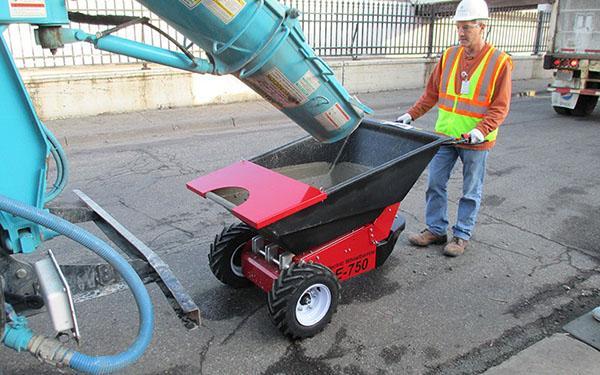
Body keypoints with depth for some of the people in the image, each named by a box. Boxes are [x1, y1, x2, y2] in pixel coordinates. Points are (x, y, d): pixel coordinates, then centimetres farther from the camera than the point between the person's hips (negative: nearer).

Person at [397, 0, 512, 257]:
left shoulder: (500, 62, -9)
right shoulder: (449, 56, 3)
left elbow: (500, 108, -12)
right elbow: (432, 93, 10)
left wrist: (481, 130, -26)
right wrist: (411, 114, 2)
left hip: (475, 141, -4)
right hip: (444, 135, 4)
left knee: (471, 192, 9)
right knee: (435, 184, 9)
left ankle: (462, 235, 23)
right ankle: (435, 229, 24)